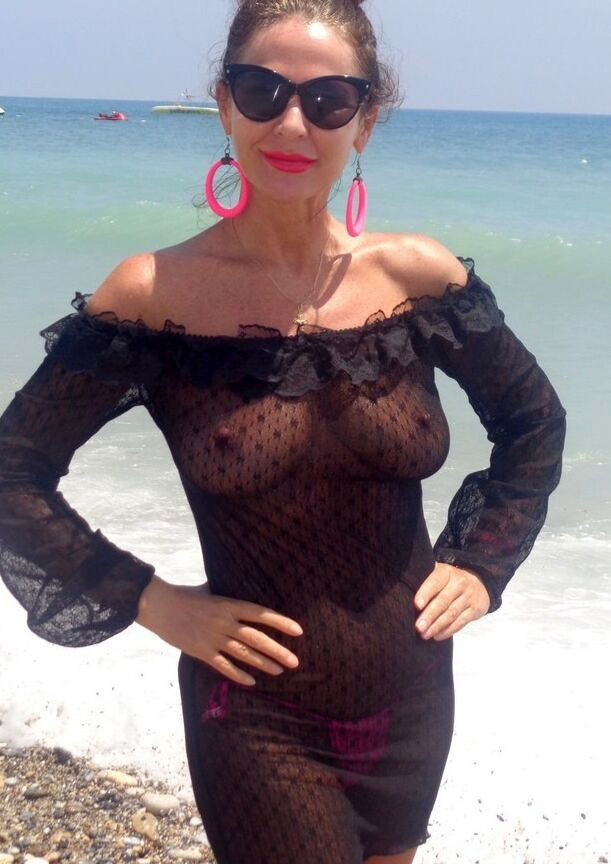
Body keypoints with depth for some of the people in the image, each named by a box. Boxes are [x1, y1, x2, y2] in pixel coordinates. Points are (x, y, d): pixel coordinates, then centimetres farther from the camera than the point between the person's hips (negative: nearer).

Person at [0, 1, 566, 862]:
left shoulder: (419, 276, -6)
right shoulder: (153, 296, -13)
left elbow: (534, 423, 10)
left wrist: (480, 562, 3)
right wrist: (150, 600, -11)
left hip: (415, 708, 4)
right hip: (260, 719, -3)